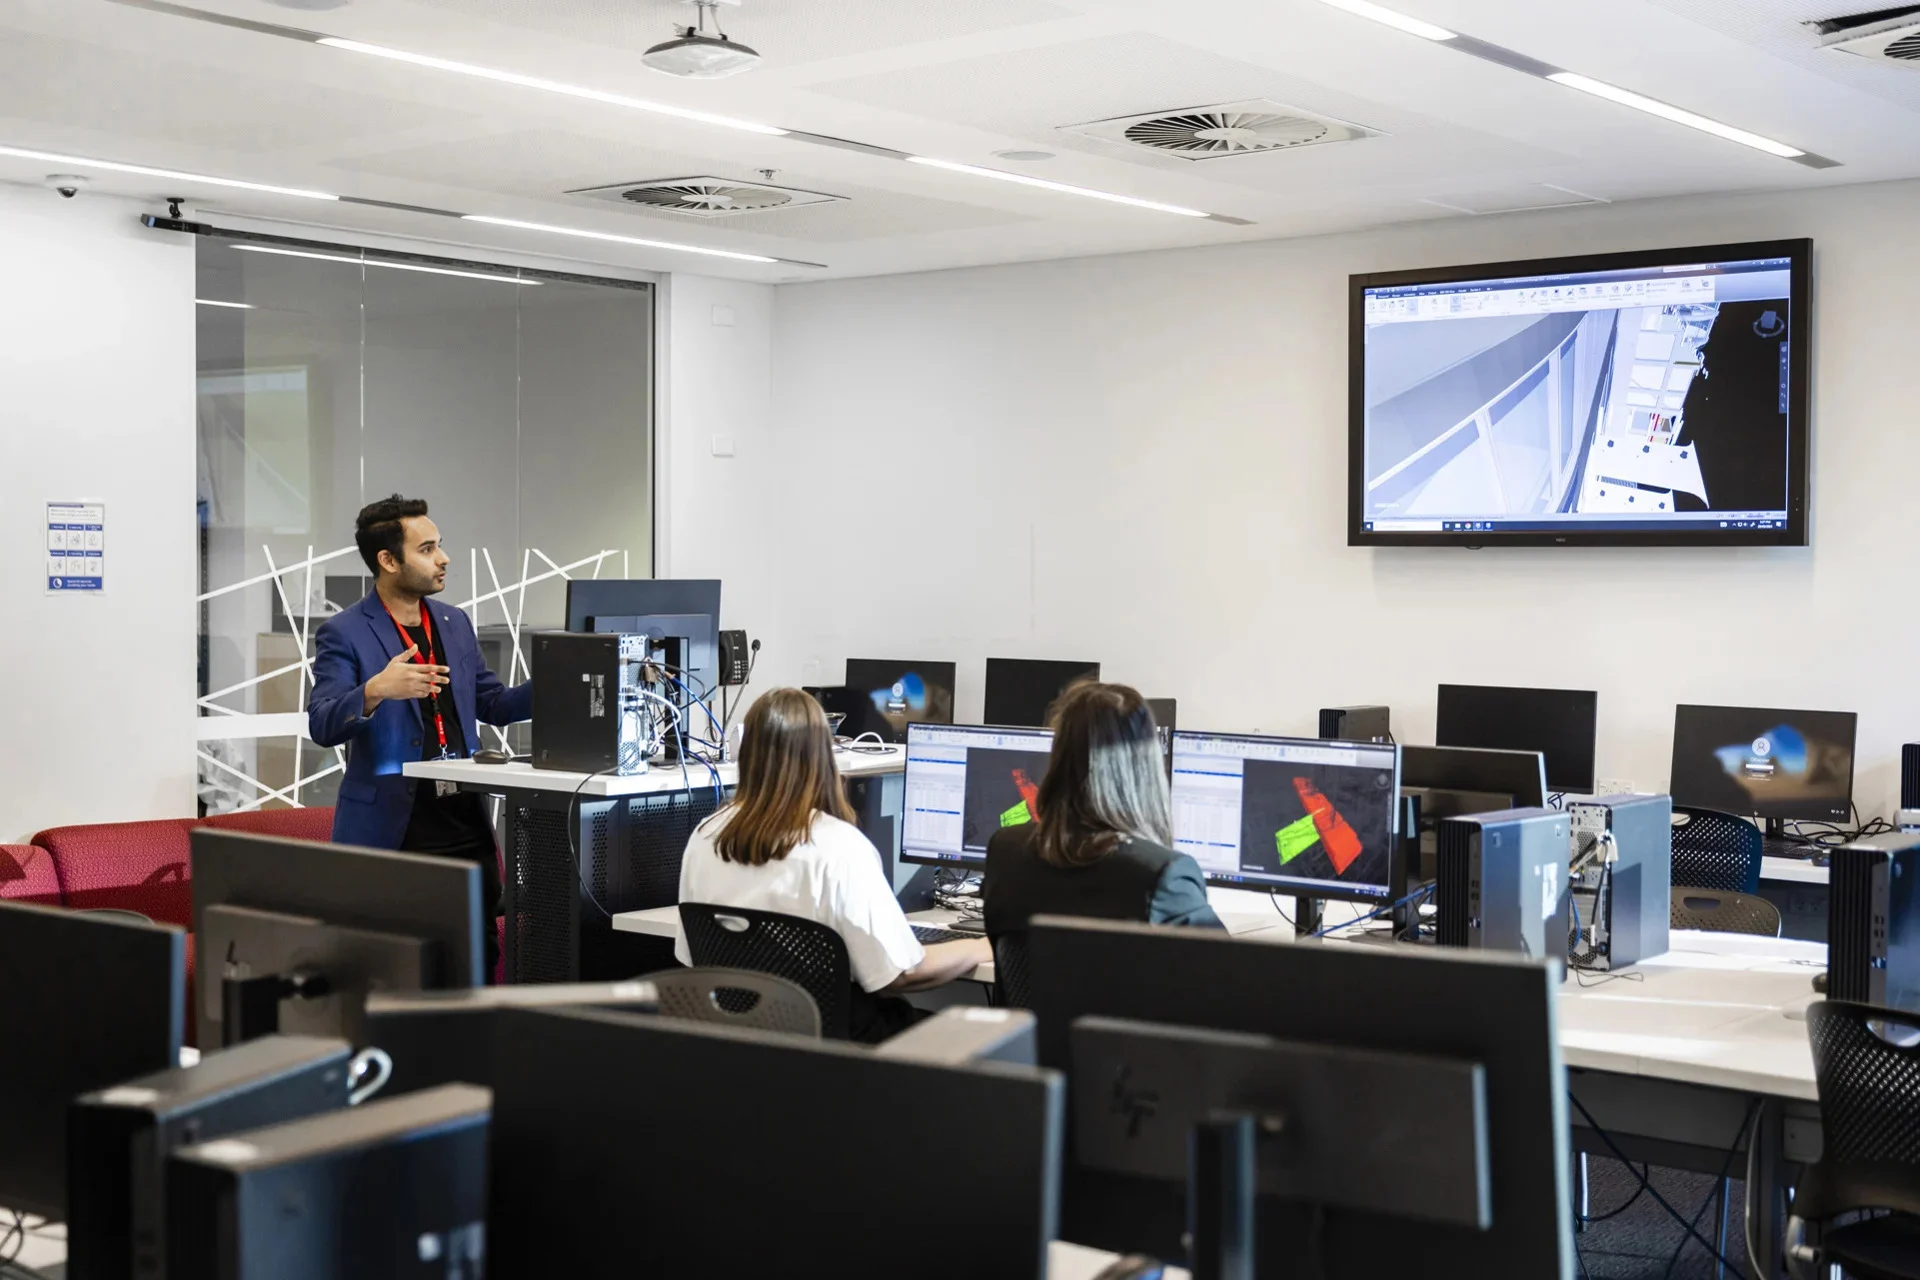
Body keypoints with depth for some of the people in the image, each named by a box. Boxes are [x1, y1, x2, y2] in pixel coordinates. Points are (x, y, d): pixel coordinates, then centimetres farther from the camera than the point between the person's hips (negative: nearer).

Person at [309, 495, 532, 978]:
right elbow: (322, 726, -14)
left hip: (466, 826, 6)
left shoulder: (455, 623, 14)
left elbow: (492, 704, 20)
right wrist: (375, 691, -32)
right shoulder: (344, 634, -5)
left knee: (480, 955, 6)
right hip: (389, 830, -5)